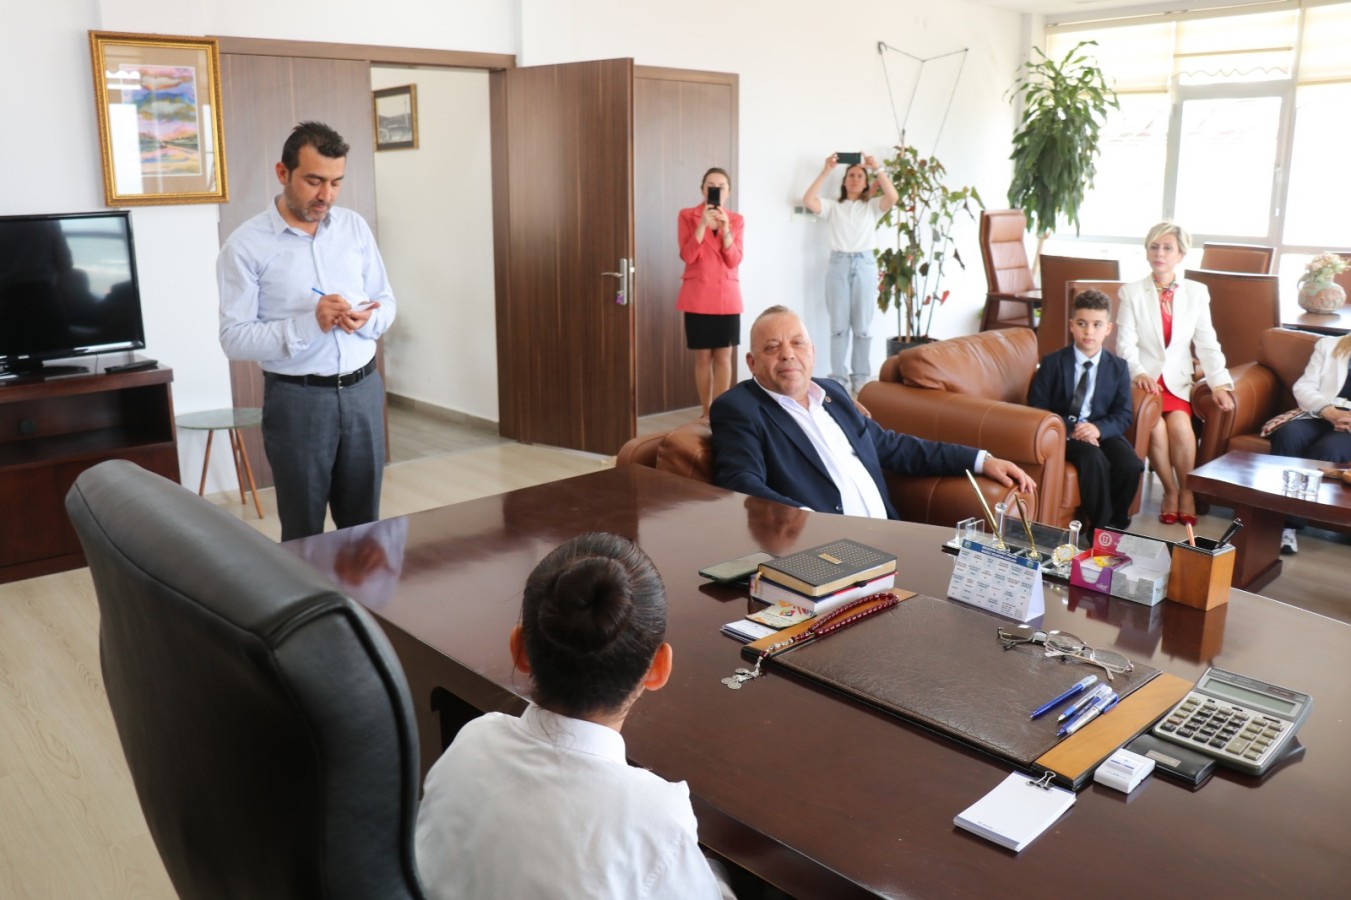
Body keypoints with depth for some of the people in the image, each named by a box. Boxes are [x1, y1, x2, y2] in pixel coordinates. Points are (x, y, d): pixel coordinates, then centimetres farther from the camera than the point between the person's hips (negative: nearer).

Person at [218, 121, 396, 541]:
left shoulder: (355, 227, 5)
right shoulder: (246, 245, -8)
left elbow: (386, 301, 11)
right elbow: (234, 338, -12)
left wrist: (366, 320, -13)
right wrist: (309, 322, -24)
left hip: (363, 390, 4)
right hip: (298, 399, -4)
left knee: (364, 525, 13)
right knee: (304, 532, 8)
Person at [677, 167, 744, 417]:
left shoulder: (737, 220, 6)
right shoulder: (687, 216, 0)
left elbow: (734, 260, -5)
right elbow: (688, 256, -11)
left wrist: (725, 228, -17)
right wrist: (703, 223, -19)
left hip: (727, 296, 2)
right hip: (698, 296, -2)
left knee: (723, 356, 2)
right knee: (703, 356, 3)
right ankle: (706, 413, 13)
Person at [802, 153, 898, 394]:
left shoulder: (872, 207, 11)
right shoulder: (832, 206, 11)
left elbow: (893, 197, -7)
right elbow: (808, 201, -5)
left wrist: (877, 169, -7)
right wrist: (826, 171, -7)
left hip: (865, 264, 0)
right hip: (838, 264, 0)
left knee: (863, 325, 2)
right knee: (838, 325, 0)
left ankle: (861, 378, 9)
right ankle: (839, 378, 4)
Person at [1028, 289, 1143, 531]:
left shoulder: (1118, 367, 7)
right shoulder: (1052, 363, 0)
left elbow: (1124, 415, 3)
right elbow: (1037, 409, -3)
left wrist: (1098, 428, -19)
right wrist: (1070, 428, -19)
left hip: (1102, 431, 3)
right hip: (1064, 433, -3)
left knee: (1131, 465, -25)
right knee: (1094, 460, -33)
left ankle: (1116, 524, -1)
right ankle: (1100, 527, -18)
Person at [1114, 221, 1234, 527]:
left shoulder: (1196, 293, 9)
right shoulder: (1130, 292, 3)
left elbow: (1207, 343, 3)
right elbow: (1126, 343, -5)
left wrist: (1220, 384, -10)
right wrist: (1138, 373, -23)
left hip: (1178, 381, 2)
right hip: (1144, 379, -1)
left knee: (1180, 424, -27)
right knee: (1156, 427, -27)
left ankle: (1186, 492, -4)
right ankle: (1170, 491, -4)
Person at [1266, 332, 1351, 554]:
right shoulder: (1329, 345, 24)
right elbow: (1303, 387, 10)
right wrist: (1329, 412, -9)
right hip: (1320, 418, 1)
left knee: (1328, 448, -34)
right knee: (1287, 435, -31)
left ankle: (1289, 524, -33)